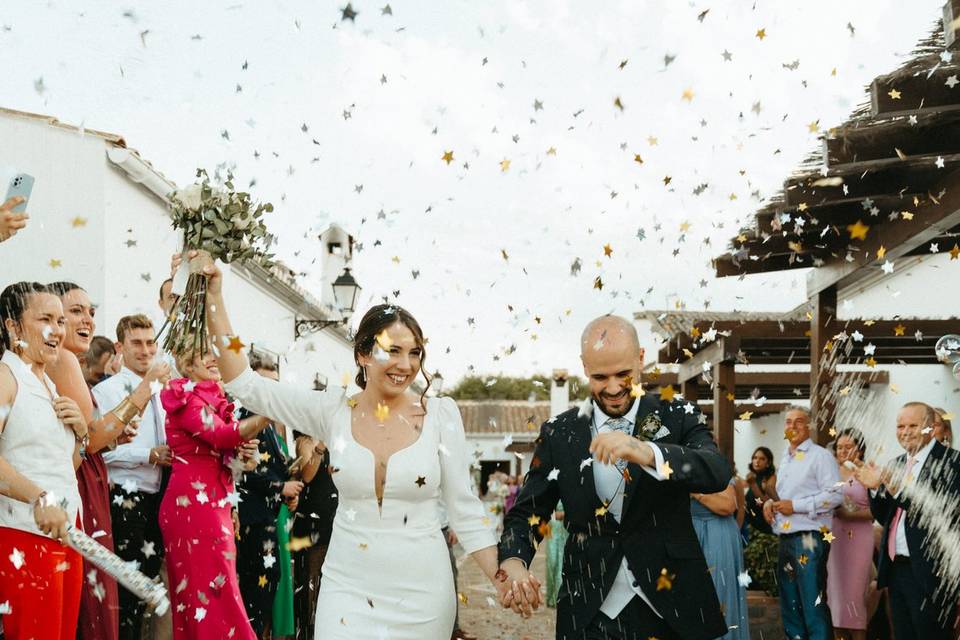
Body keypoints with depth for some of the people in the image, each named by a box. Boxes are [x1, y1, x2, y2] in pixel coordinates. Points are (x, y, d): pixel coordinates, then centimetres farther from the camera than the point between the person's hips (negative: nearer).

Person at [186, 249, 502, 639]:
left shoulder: (441, 415, -4)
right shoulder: (334, 413, -1)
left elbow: (464, 508, 0)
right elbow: (245, 385, -1)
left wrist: (505, 582, -8)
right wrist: (214, 299, -6)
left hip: (422, 592, -1)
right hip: (348, 588, 1)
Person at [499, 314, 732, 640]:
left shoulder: (678, 417, -3)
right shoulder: (559, 433, 2)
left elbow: (718, 472, -20)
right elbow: (526, 512, 3)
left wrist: (646, 453, -37)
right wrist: (512, 561, -19)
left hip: (674, 607, 0)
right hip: (591, 612, 1)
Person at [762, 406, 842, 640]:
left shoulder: (820, 456, -6)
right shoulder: (785, 459, 20)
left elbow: (835, 495, -16)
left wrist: (795, 506, -17)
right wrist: (770, 502, 7)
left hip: (809, 539, -8)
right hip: (785, 539, 8)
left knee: (812, 604, -10)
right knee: (789, 604, 13)